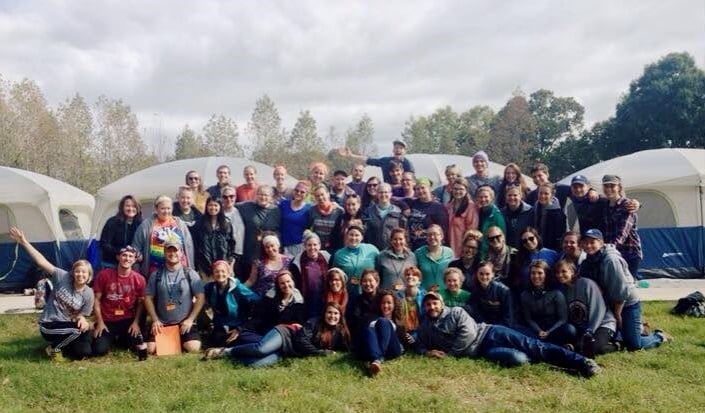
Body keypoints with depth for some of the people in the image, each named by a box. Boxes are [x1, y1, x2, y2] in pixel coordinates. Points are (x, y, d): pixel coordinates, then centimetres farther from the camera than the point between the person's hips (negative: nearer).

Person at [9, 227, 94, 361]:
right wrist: (24, 242, -27)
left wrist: (81, 319, -25)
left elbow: (81, 315, 1)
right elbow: (42, 262, -20)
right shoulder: (62, 277, -14)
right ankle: (54, 348, -3)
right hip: (49, 325, -4)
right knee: (77, 329, -31)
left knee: (84, 353, -11)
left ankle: (61, 344, 18)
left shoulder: (88, 294, -7)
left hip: (67, 325, 4)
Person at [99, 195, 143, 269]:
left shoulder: (140, 224, 1)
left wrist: (139, 255, -12)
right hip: (111, 264, -2)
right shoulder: (113, 222, -5)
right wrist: (119, 251, -23)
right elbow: (104, 244, -8)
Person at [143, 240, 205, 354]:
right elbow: (148, 298, 5)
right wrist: (155, 320, -6)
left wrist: (190, 320, -10)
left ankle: (179, 341, 12)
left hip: (184, 323, -1)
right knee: (150, 349, -18)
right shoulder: (156, 274, 5)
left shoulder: (190, 274, 2)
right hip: (162, 324, 1)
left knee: (193, 347, -22)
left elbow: (200, 298, -1)